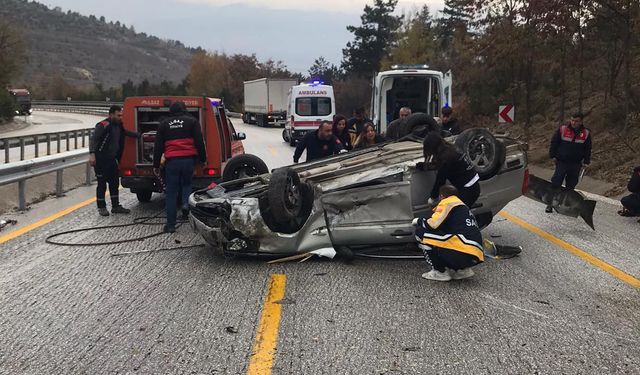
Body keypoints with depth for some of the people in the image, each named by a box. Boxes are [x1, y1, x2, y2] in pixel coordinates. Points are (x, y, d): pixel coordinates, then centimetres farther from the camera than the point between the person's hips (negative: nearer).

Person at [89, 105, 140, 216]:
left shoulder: (118, 125, 10)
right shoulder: (103, 125, -16)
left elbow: (127, 132, 28)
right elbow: (94, 140, -22)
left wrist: (140, 136, 22)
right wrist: (92, 154, -33)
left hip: (112, 160, 8)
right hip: (100, 160, -8)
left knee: (114, 183, 13)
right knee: (102, 184, 0)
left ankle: (116, 206, 22)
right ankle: (101, 207, 11)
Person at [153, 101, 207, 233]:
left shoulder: (164, 124, 13)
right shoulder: (192, 121, 8)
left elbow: (158, 146, 13)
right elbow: (199, 142, 2)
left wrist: (156, 165, 18)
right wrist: (203, 159, 10)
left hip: (172, 161, 0)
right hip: (189, 159, 0)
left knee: (171, 193, 5)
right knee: (186, 184, 23)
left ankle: (170, 224, 5)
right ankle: (186, 204, -5)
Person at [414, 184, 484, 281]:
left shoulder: (447, 202, 4)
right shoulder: (463, 206, 30)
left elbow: (433, 224, -6)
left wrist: (419, 221, 14)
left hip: (464, 251, -9)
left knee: (421, 232, 0)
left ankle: (440, 272, 0)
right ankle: (463, 270, 14)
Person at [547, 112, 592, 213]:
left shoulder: (586, 133, 2)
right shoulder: (562, 129, -5)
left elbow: (588, 149, 10)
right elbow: (554, 143, 1)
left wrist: (586, 161, 9)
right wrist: (553, 156, -2)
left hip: (576, 164, 2)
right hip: (561, 162, -2)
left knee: (571, 185, 10)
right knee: (556, 183, -4)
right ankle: (550, 204, 3)